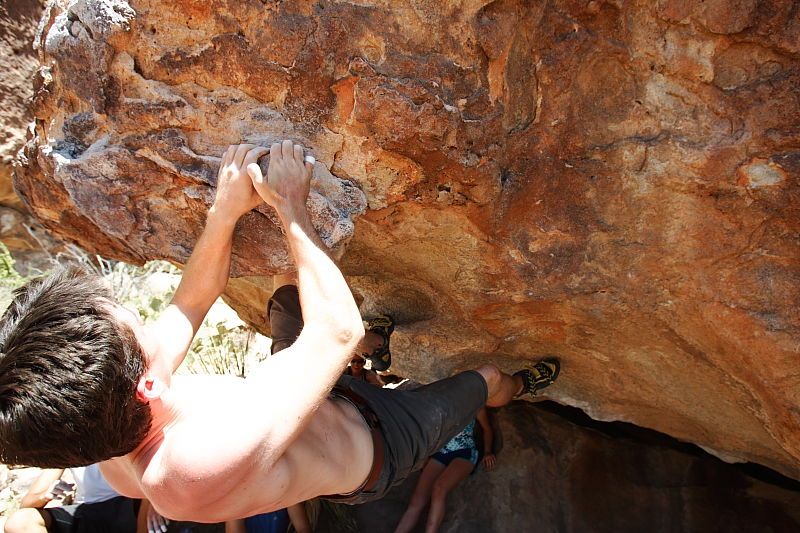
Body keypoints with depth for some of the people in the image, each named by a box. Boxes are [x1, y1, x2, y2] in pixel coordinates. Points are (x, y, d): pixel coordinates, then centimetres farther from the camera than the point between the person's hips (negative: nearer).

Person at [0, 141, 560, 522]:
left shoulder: (110, 445, -25)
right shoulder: (212, 458, -51)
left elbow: (191, 303, -13)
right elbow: (339, 329, -45)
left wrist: (225, 211, -21)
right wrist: (291, 208, -36)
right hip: (371, 450, -5)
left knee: (288, 278, 15)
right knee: (488, 375, 13)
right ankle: (511, 393, 53)